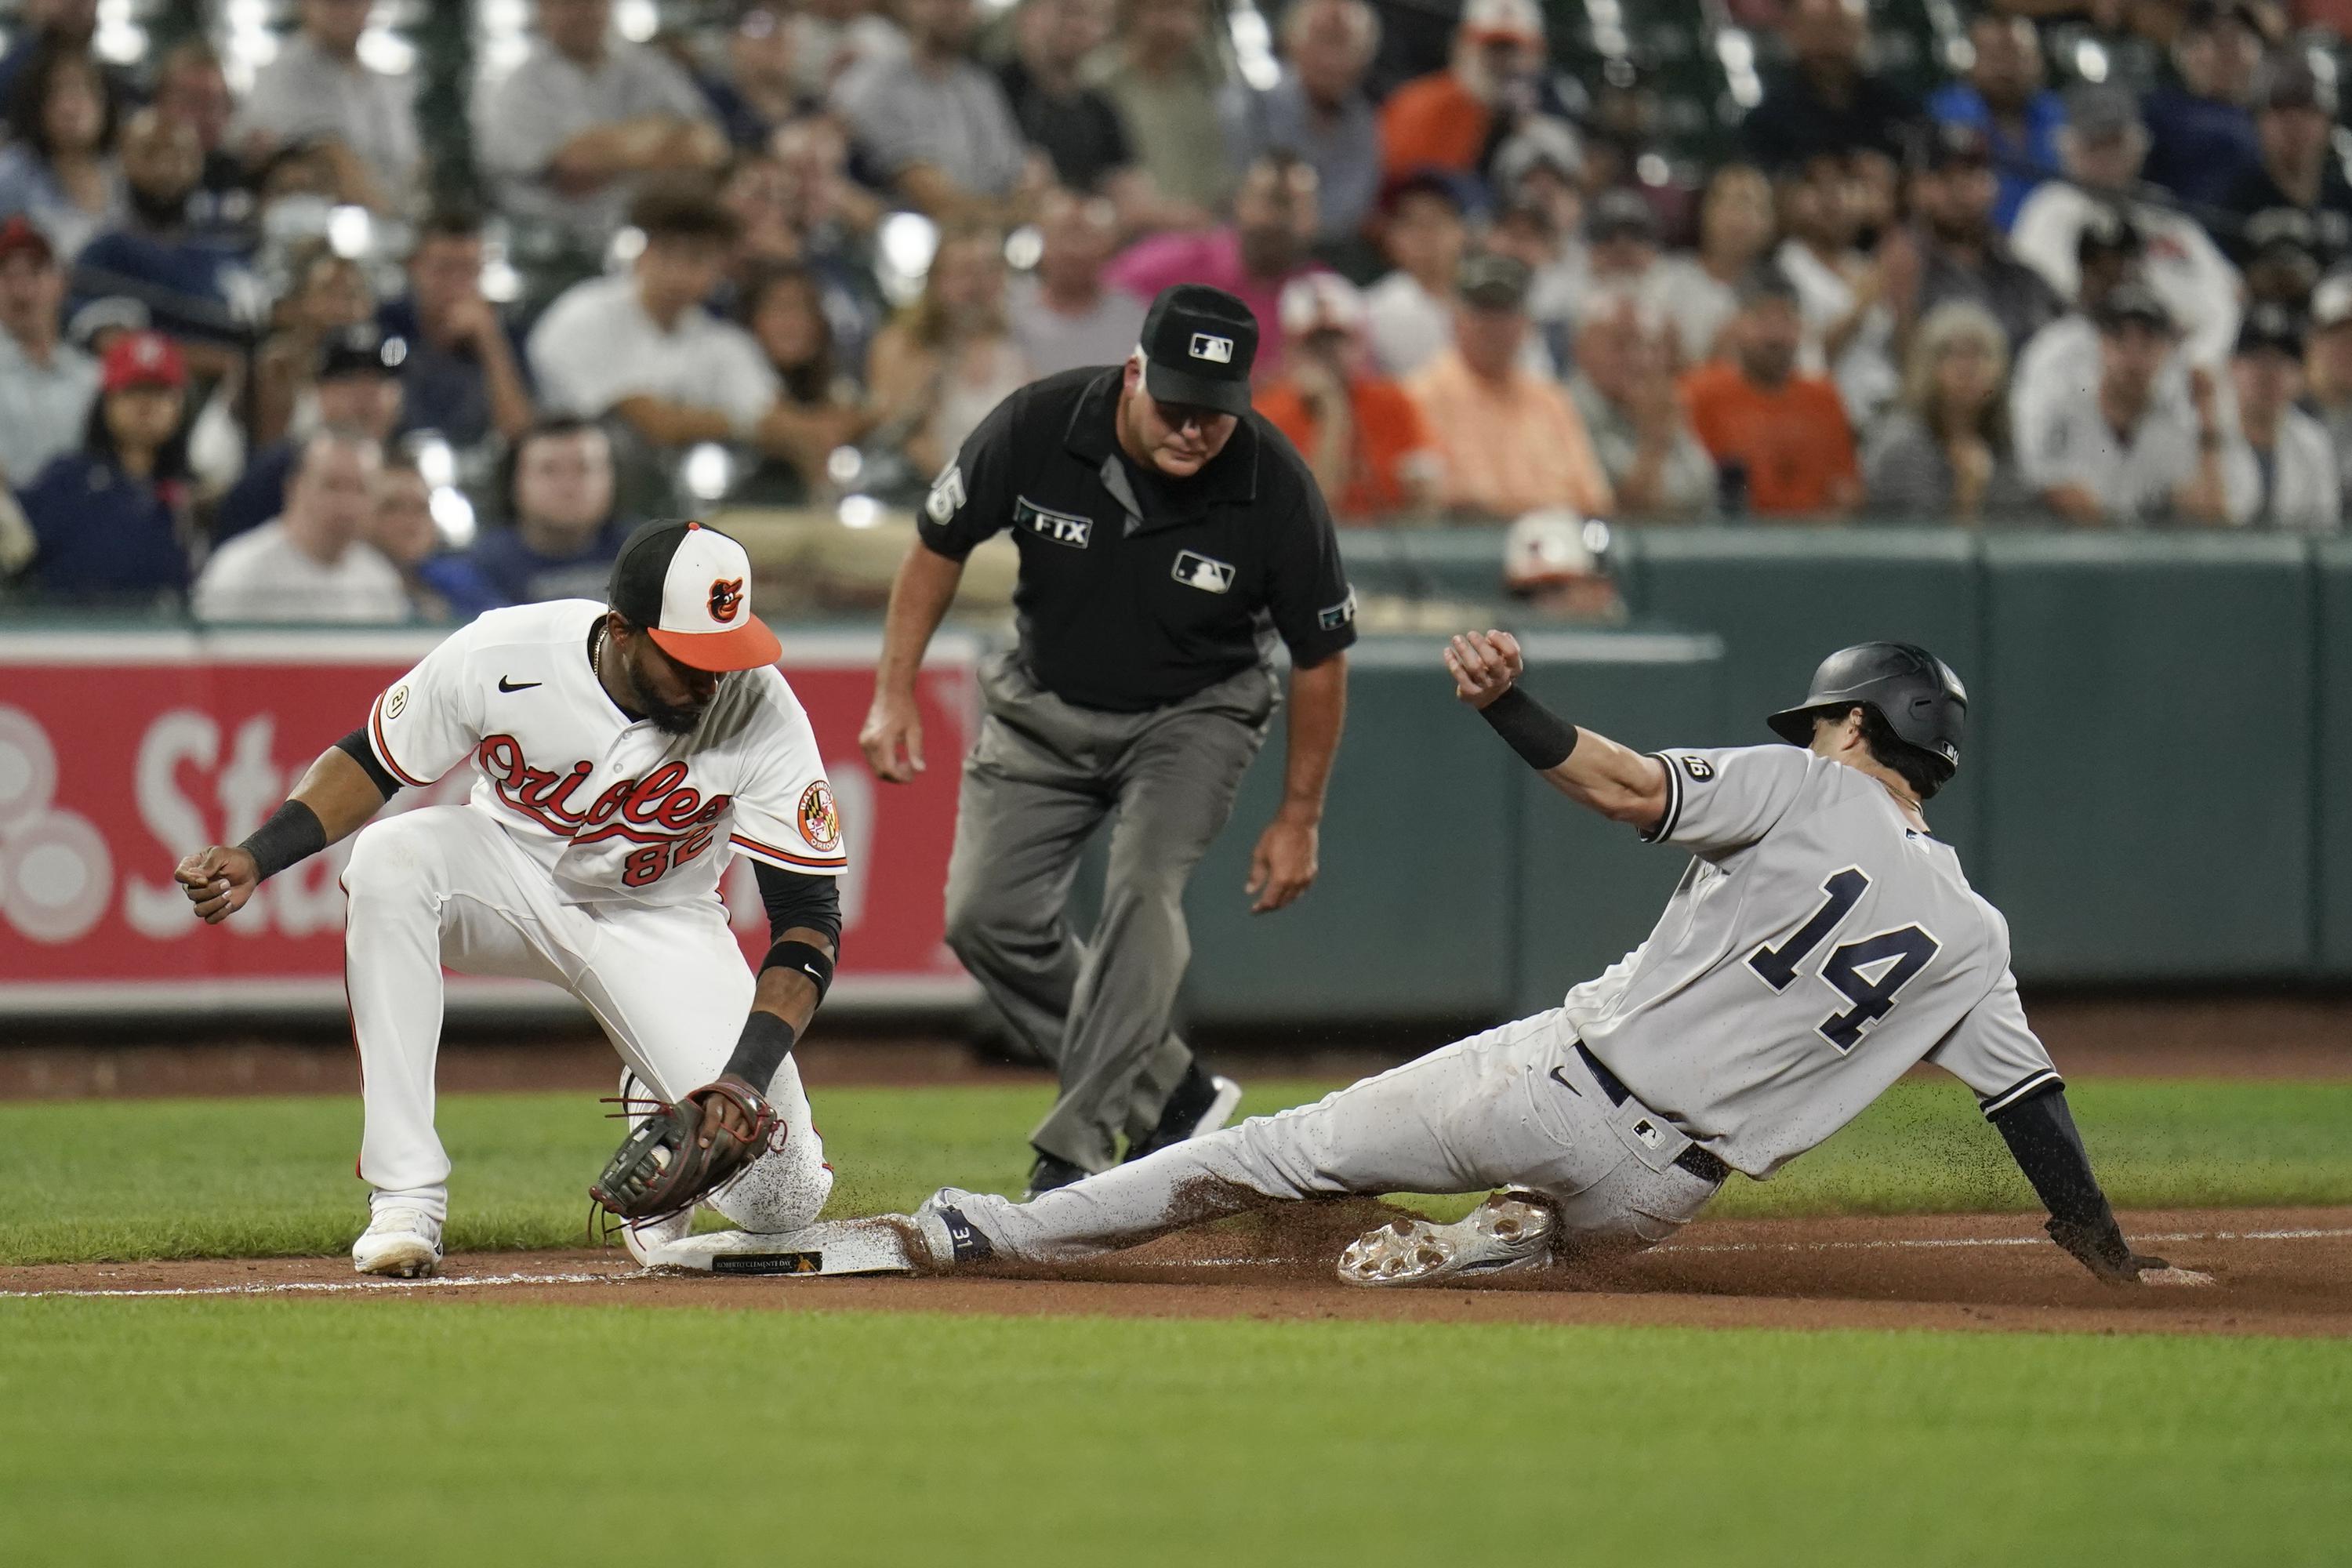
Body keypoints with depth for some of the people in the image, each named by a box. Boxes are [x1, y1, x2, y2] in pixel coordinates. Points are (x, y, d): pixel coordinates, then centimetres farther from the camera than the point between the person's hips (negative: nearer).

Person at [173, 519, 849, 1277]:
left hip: (659, 923, 0)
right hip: (512, 884, 0)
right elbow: (369, 763, -9)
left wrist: (747, 1075, -34)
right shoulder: (500, 659, -26)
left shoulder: (761, 711, -26)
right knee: (390, 854, -36)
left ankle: (662, 1111, 21)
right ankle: (406, 1198, -29)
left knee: (780, 1199, -17)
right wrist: (254, 859, -24)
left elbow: (809, 916, -21)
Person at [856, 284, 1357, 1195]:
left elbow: (1320, 657, -11)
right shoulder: (1036, 427, -23)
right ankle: (1170, 1097, 8)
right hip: (1046, 704, 3)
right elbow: (939, 546, -4)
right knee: (987, 913, -6)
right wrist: (895, 694, -7)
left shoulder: (1275, 489, -25)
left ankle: (1078, 1148, -26)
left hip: (1194, 715, -3)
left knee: (1143, 888, -26)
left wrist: (1298, 819, -7)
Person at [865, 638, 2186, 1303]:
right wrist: (2116, 1258, 13)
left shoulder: (1811, 793, -2)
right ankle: (1487, 1249, 3)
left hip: (1564, 1080, -3)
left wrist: (1508, 700, -22)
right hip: (1662, 1184, 3)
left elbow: (1632, 788, -18)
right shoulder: (1971, 937, 8)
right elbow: (2036, 1108, 6)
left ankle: (1005, 1231, 8)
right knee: (1599, 1225, 37)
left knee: (1295, 1147, 8)